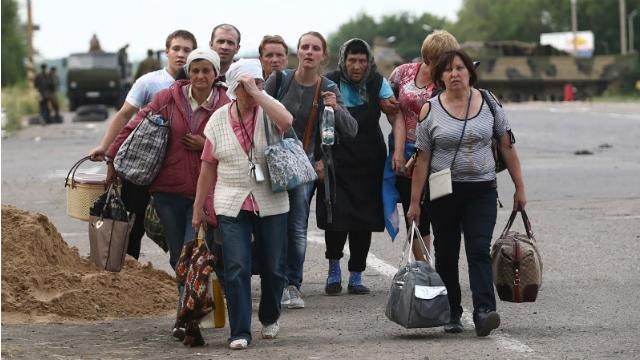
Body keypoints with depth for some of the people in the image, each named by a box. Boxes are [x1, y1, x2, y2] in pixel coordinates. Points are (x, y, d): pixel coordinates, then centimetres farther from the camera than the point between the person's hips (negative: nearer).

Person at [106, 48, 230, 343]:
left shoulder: (226, 107, -3)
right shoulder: (168, 99, 0)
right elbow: (135, 127, 5)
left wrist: (207, 146, -13)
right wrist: (114, 159, 5)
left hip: (204, 192, -2)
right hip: (169, 189, 3)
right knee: (177, 257, 10)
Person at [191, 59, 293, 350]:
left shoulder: (268, 111, -2)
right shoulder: (219, 119, 3)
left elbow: (286, 121, -27)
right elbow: (208, 166, 8)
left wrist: (257, 93, -22)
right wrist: (198, 208, 9)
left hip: (271, 204, 0)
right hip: (232, 206, 0)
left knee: (273, 268, 10)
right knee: (236, 269, -8)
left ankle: (270, 318, 34)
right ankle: (240, 332, -3)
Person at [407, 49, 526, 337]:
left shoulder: (489, 103, 1)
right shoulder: (430, 111, -2)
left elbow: (507, 147, 6)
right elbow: (422, 160, -1)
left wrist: (519, 187, 4)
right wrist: (414, 202, -3)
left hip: (481, 191, 0)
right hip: (443, 192, 1)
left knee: (479, 250, -14)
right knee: (446, 255, 7)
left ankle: (484, 311, -23)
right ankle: (451, 315, 19)